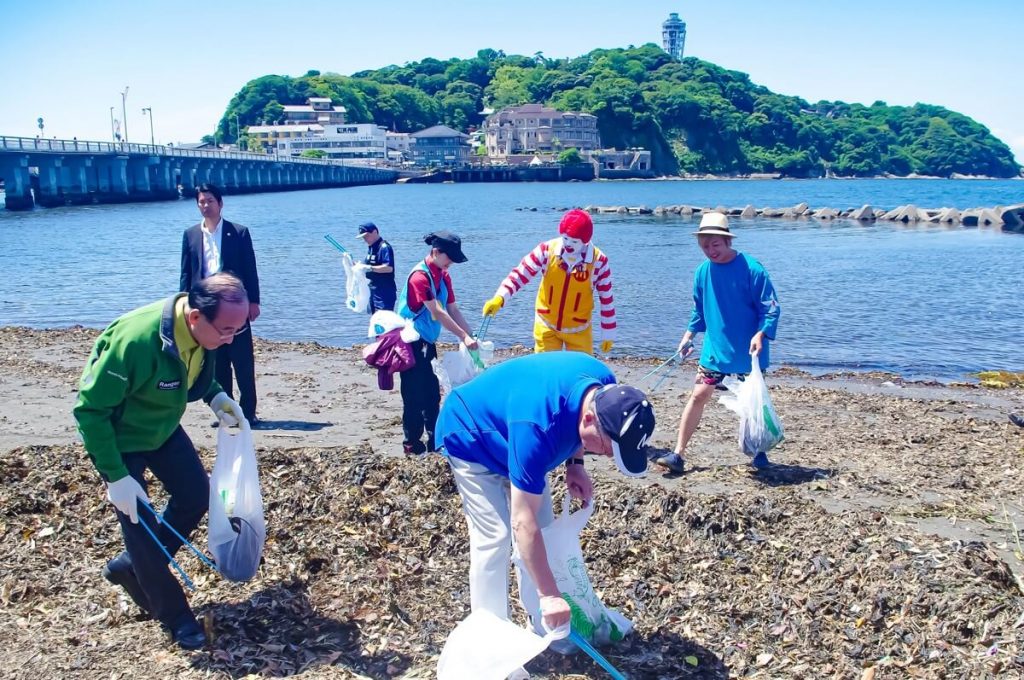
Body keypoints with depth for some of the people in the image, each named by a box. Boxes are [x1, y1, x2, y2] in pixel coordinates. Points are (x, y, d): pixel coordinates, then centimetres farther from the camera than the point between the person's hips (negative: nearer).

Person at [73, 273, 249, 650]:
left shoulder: (203, 328, -17)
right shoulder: (135, 340, -40)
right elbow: (89, 409, -30)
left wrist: (216, 396, -11)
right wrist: (117, 477, -28)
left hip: (162, 427, 7)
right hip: (117, 436, -7)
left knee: (196, 496, 7)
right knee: (140, 523, -2)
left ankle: (130, 566, 29)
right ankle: (174, 615, 18)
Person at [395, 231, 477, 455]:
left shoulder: (443, 276, 6)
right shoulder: (419, 276, -20)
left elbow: (452, 310, 4)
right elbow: (437, 313, -24)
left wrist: (471, 336, -5)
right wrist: (463, 337, -23)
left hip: (427, 342, 8)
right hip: (412, 343, -8)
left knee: (432, 393, 12)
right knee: (415, 394, -3)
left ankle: (434, 440, 21)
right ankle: (412, 444, 7)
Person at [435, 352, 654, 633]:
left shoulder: (606, 389, -21)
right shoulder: (536, 428, -44)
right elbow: (523, 521, -39)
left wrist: (575, 463, -10)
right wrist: (549, 594, -35)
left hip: (509, 432, 8)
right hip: (471, 436, -7)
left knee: (544, 529, 5)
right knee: (494, 536, -15)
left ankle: (543, 627, 17)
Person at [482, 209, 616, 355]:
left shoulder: (598, 261, -15)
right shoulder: (547, 250, -14)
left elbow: (606, 299, -6)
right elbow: (520, 274, -14)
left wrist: (608, 334, -2)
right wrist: (499, 298, -29)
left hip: (578, 330, -1)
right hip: (546, 326, 1)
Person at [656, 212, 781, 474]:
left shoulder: (751, 269, -14)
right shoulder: (703, 271, 1)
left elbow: (770, 308, -12)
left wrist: (760, 334, -25)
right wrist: (689, 334, 12)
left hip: (747, 352, -3)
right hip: (714, 349, 3)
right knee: (698, 396, -2)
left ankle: (758, 451, 31)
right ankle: (678, 453, -1)